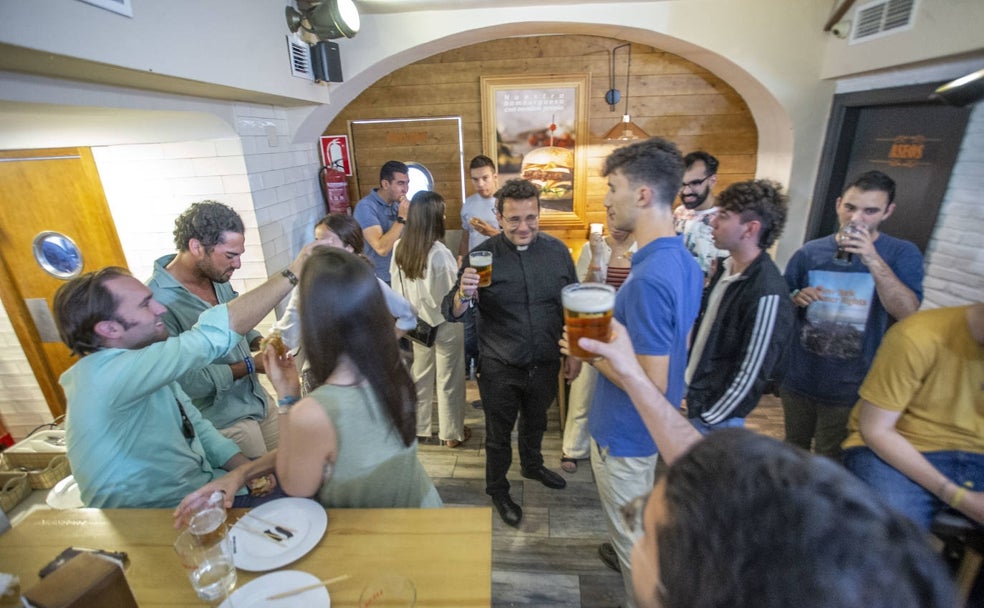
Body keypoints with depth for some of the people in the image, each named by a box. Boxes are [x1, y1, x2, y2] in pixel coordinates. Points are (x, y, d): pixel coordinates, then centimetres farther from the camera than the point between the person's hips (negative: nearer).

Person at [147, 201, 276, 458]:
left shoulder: (216, 276, -3)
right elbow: (182, 380, -24)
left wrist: (259, 342, -4)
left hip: (258, 402, 7)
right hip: (222, 420, -7)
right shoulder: (158, 300, -24)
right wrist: (250, 365, -20)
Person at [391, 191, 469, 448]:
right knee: (448, 380, 12)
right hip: (445, 324, -5)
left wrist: (410, 312, 13)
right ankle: (451, 433, 29)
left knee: (421, 376, 21)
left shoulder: (399, 248, -8)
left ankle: (419, 428, 37)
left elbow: (397, 287, 1)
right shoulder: (439, 254, -26)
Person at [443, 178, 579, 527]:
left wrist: (575, 353, 5)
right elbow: (451, 313, -17)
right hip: (500, 369, -3)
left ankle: (532, 465, 56)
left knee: (535, 422, 27)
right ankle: (497, 489, 43)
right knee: (499, 434, 16)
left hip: (545, 364, 3)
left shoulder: (557, 251, -6)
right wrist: (462, 295, -38)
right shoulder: (483, 256, -14)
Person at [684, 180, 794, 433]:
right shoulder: (726, 267, -1)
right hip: (696, 394, 7)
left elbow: (752, 374, -21)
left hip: (716, 416, -7)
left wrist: (707, 420, -14)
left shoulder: (767, 294, -25)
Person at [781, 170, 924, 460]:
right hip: (798, 378, 2)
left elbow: (907, 312, -19)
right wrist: (796, 299, -14)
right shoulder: (809, 252, -1)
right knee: (793, 451, 22)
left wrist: (872, 258, -27)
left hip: (850, 387, -2)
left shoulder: (902, 254, -5)